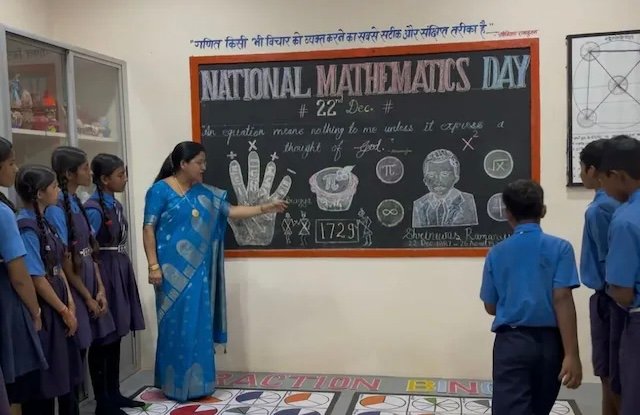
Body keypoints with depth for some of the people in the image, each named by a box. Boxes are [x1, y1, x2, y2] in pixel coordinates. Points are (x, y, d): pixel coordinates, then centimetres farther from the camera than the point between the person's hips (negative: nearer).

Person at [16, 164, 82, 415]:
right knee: (45, 382, 2)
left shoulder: (43, 221, 9)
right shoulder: (26, 227, -19)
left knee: (67, 376, 18)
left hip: (58, 306, 9)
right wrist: (64, 311, -11)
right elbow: (37, 279, -19)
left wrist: (70, 303, 3)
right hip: (43, 311, -9)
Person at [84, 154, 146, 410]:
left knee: (116, 336, 13)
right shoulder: (94, 209, -15)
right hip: (104, 272, -8)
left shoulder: (116, 205, 11)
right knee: (103, 338, 1)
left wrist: (122, 271, 14)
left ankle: (114, 393, 23)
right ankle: (102, 399, 12)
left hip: (121, 270, 9)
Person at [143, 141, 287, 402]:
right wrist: (153, 266, -15)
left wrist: (264, 208, 0)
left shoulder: (204, 192, 10)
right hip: (173, 271, -6)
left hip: (198, 270, 6)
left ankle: (197, 383, 19)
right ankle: (176, 385, 12)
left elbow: (230, 211, 8)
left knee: (199, 325, 8)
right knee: (177, 325, -1)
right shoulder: (160, 190, -7)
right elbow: (148, 229, -9)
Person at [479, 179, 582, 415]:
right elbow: (562, 300, -13)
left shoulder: (496, 253, 3)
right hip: (549, 342, 1)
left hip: (511, 341, 0)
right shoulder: (559, 248, -3)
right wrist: (571, 354, -14)